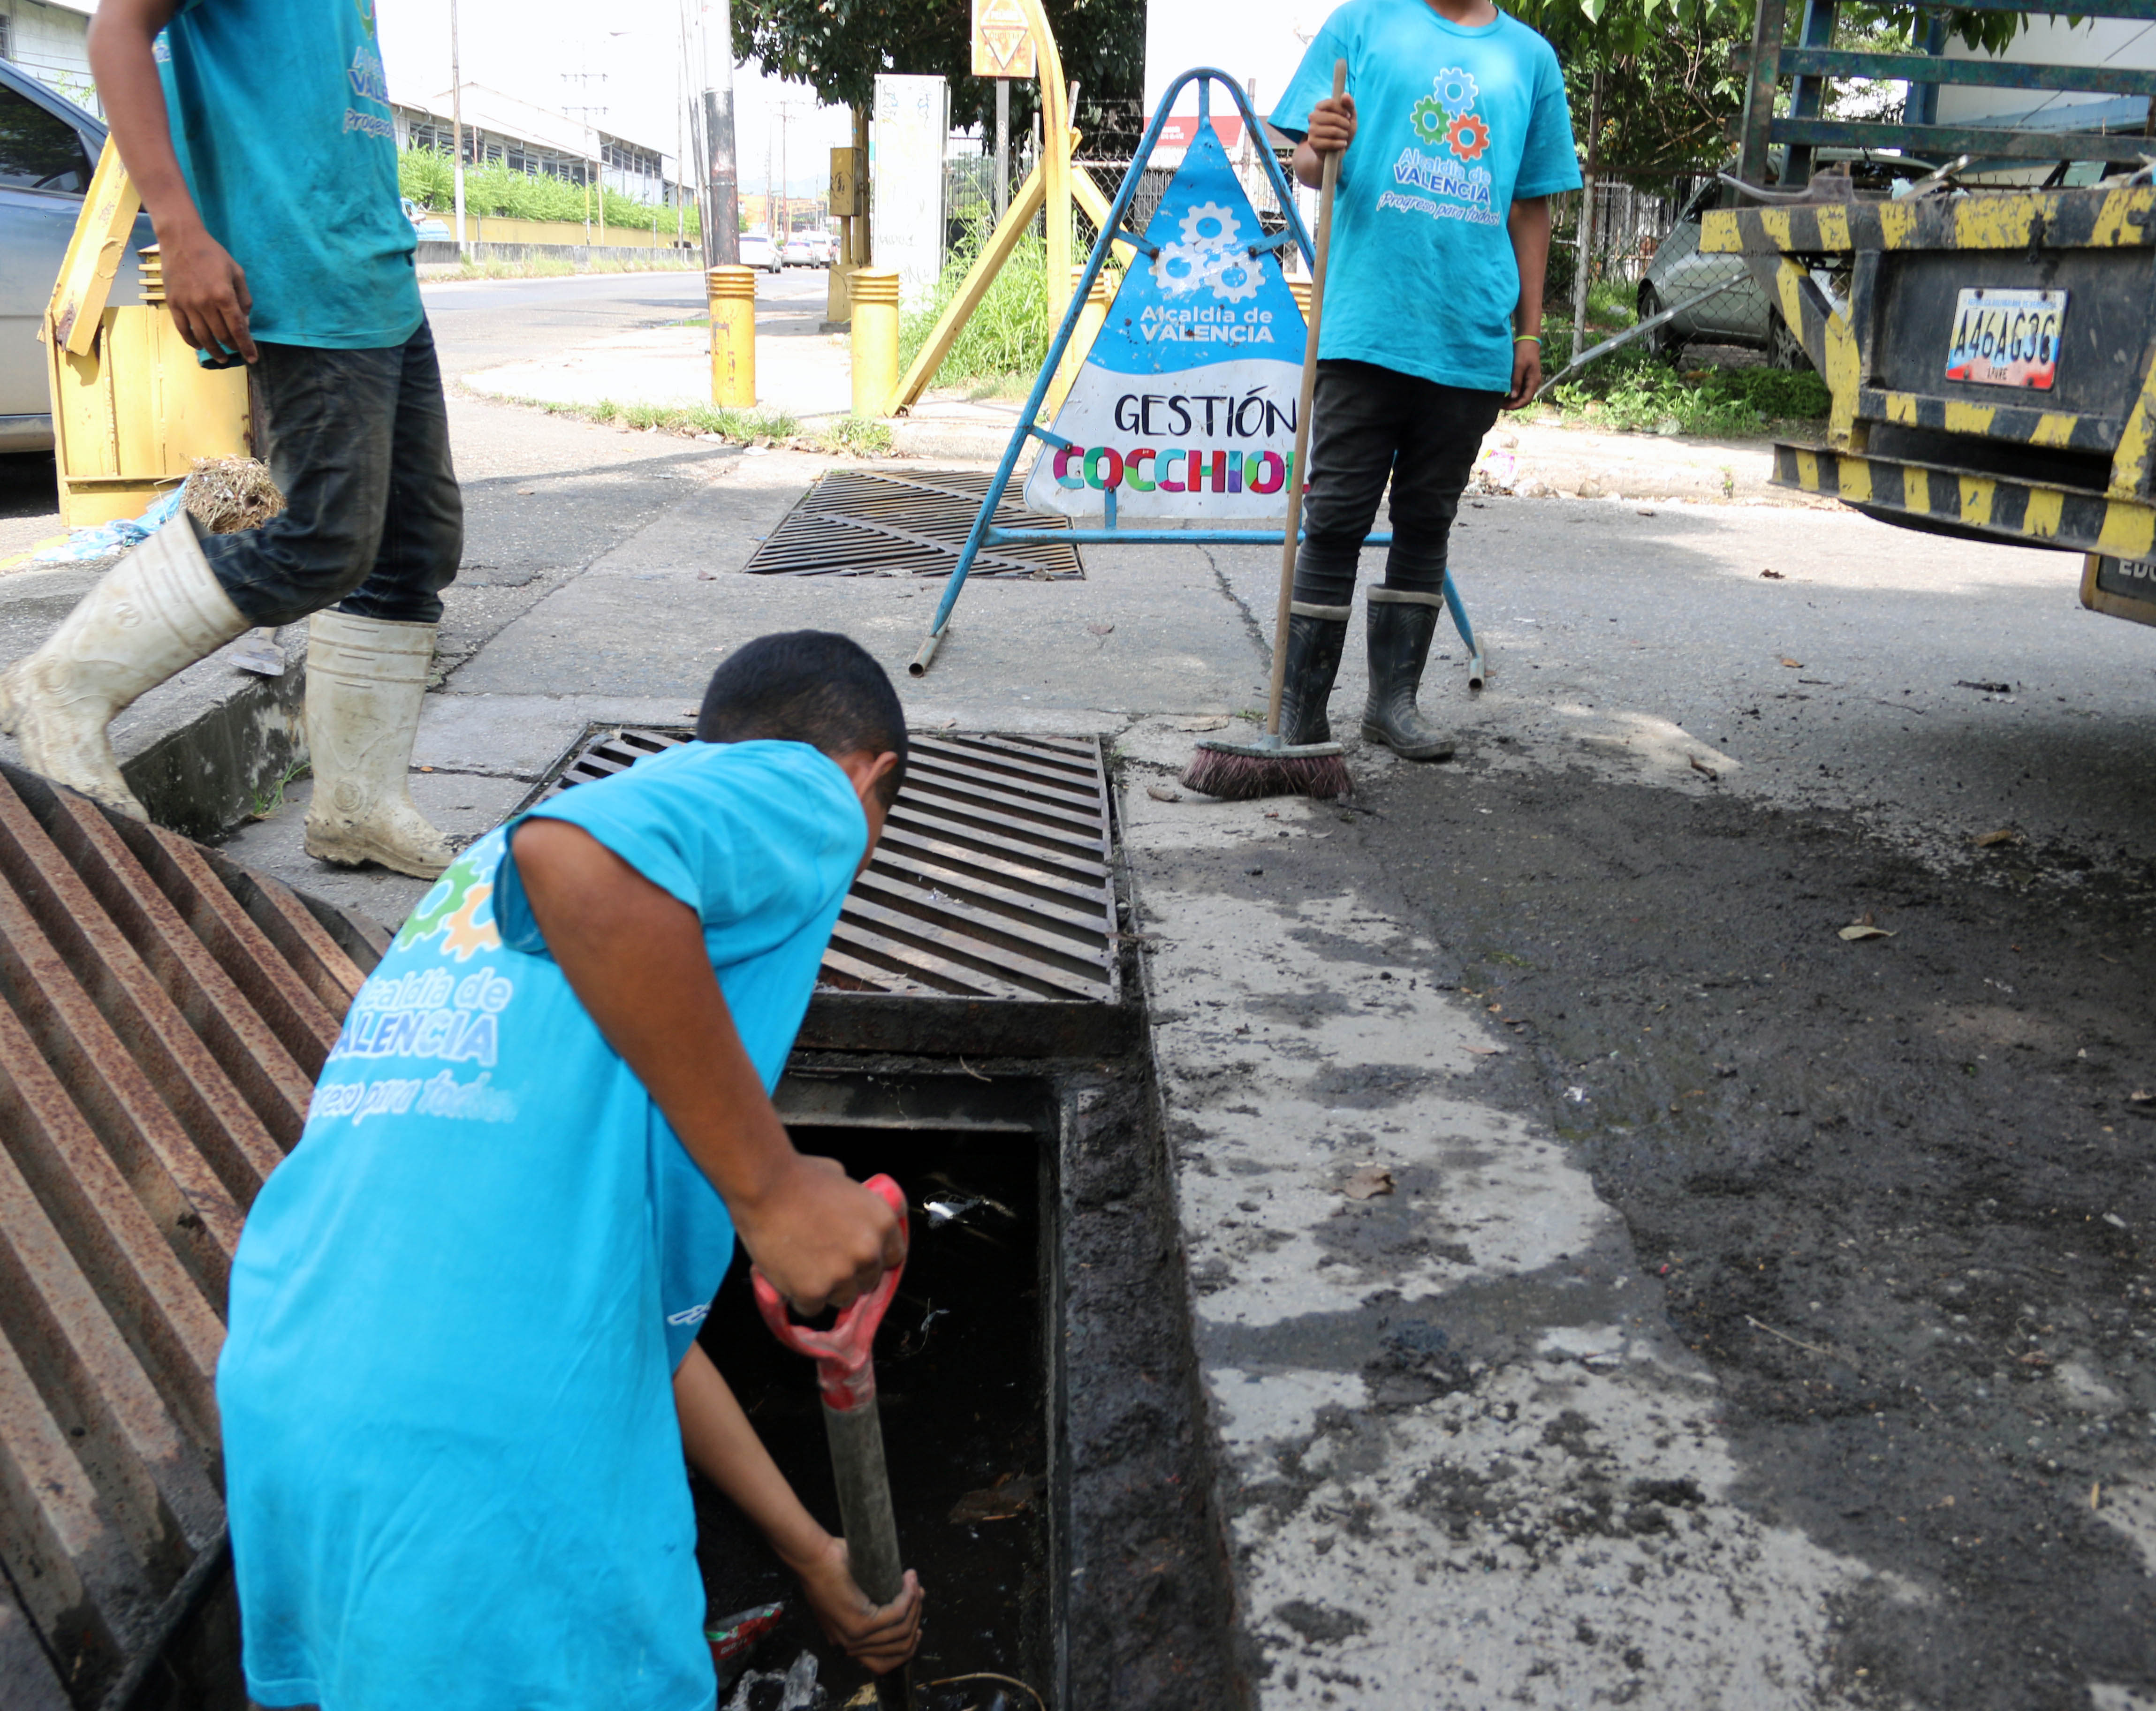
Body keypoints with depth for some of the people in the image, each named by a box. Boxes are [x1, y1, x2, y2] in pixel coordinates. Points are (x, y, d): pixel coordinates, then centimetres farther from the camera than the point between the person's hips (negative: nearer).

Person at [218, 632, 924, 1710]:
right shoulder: (804, 790, 2)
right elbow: (581, 858, -24)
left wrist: (811, 1554, 32)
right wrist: (772, 1185, -16)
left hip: (276, 1395, 8)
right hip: (486, 1456, -8)